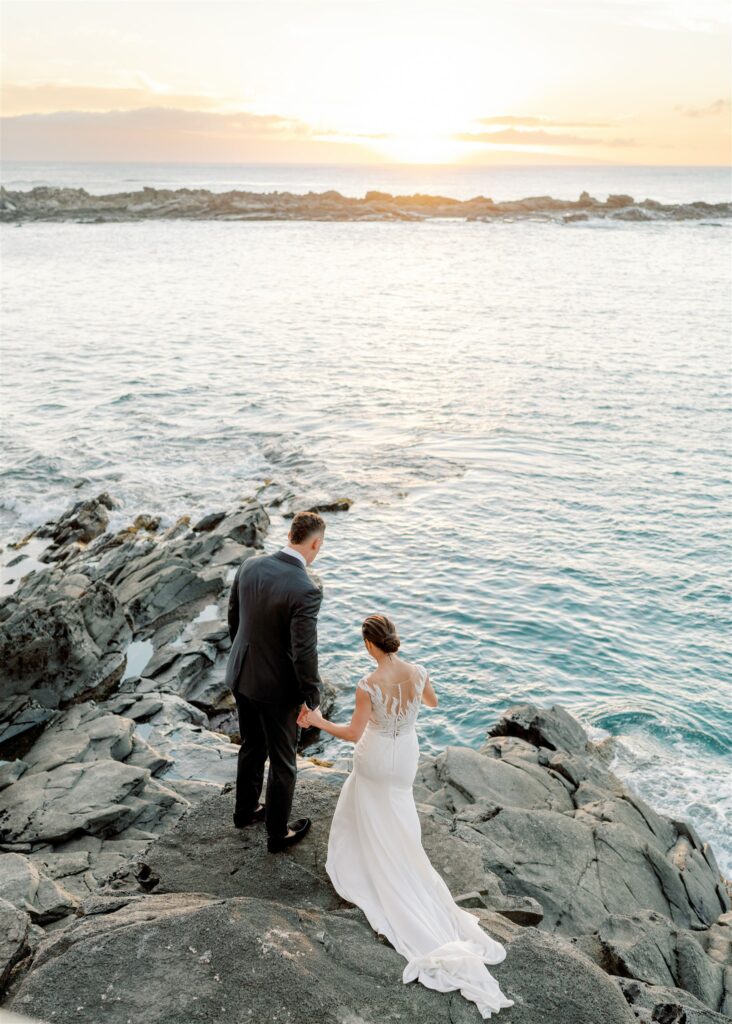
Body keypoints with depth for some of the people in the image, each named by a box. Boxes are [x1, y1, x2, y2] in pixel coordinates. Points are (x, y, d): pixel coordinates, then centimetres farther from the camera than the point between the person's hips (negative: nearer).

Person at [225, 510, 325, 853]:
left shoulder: (249, 566, -8)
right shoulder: (307, 590, -29)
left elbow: (233, 618, 5)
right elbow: (304, 652, -27)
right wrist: (311, 698, -12)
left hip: (242, 676, 7)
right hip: (277, 686, -6)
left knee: (252, 747, 28)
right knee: (282, 762, 16)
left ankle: (246, 810, 48)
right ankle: (277, 833, 33)